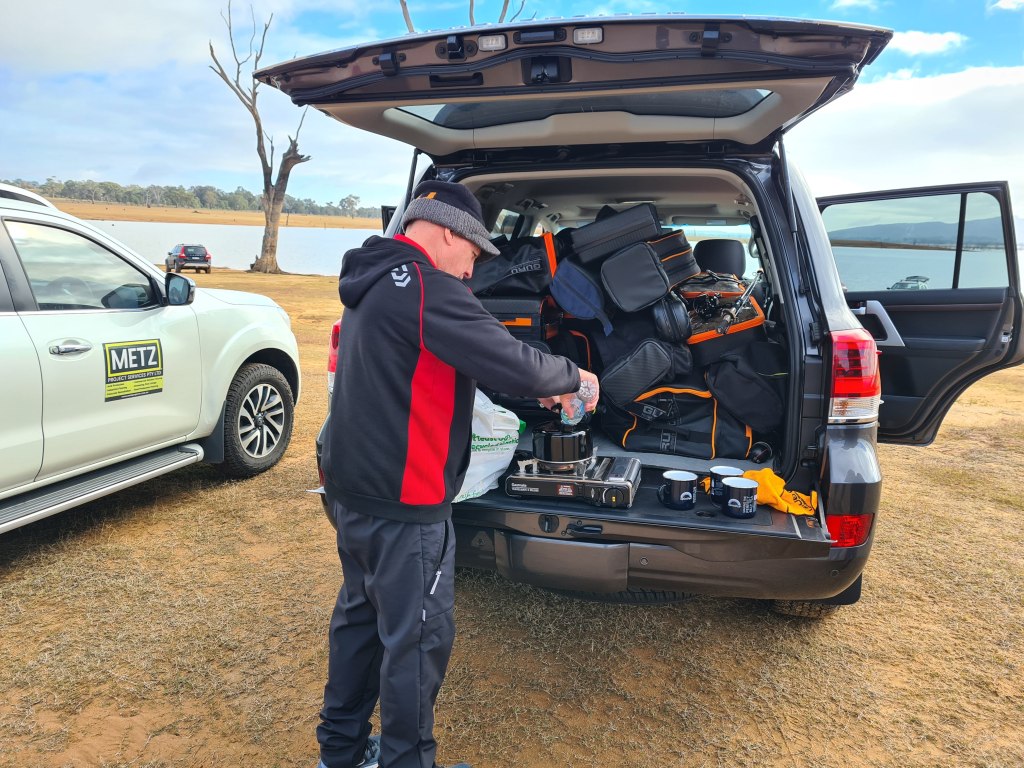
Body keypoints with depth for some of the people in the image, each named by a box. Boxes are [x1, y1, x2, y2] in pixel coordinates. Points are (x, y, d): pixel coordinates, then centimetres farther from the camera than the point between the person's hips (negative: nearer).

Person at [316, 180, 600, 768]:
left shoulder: (374, 283, 12)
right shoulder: (428, 288, -20)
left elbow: (454, 366, 17)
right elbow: (515, 364, -25)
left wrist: (540, 389, 12)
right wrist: (572, 376, -4)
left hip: (356, 490, 10)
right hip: (403, 504, -10)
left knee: (361, 616, 21)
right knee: (417, 638, 5)